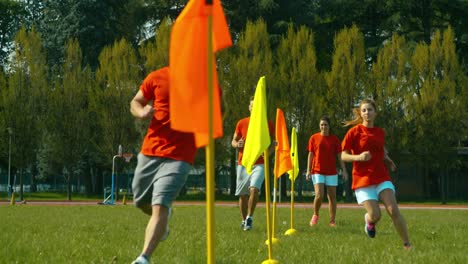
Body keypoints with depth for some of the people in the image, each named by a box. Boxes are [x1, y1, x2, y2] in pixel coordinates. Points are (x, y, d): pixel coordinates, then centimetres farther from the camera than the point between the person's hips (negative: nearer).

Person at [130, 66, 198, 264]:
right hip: (150, 151, 4)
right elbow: (135, 103, 13)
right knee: (141, 202, 19)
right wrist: (141, 112, -11)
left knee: (160, 207, -18)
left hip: (179, 157, -4)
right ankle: (164, 218, 53)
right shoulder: (157, 77, 1)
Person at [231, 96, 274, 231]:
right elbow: (233, 142, 13)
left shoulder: (268, 124, 4)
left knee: (254, 188, -23)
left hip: (259, 163, -2)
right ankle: (244, 220, 24)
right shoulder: (242, 123, 7)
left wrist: (268, 151, -10)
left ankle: (249, 218, -12)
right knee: (242, 194, 5)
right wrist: (237, 144, -11)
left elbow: (274, 142, 10)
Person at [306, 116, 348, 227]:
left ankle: (332, 221, 8)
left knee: (332, 196, 1)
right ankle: (315, 215, 10)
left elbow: (340, 156, 5)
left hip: (331, 172, 1)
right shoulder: (314, 138, 3)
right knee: (319, 195, -15)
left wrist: (344, 170, -2)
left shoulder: (335, 139, 4)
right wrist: (308, 170, 0)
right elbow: (311, 155, 6)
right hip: (317, 171, -1)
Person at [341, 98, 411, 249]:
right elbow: (343, 156, -4)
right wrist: (358, 157, -23)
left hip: (382, 177, 3)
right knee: (375, 215, -14)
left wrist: (387, 160, 9)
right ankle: (369, 220, 24)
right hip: (363, 179, -3)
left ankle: (407, 244, -7)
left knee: (393, 210, -14)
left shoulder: (380, 132, 11)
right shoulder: (354, 132, -3)